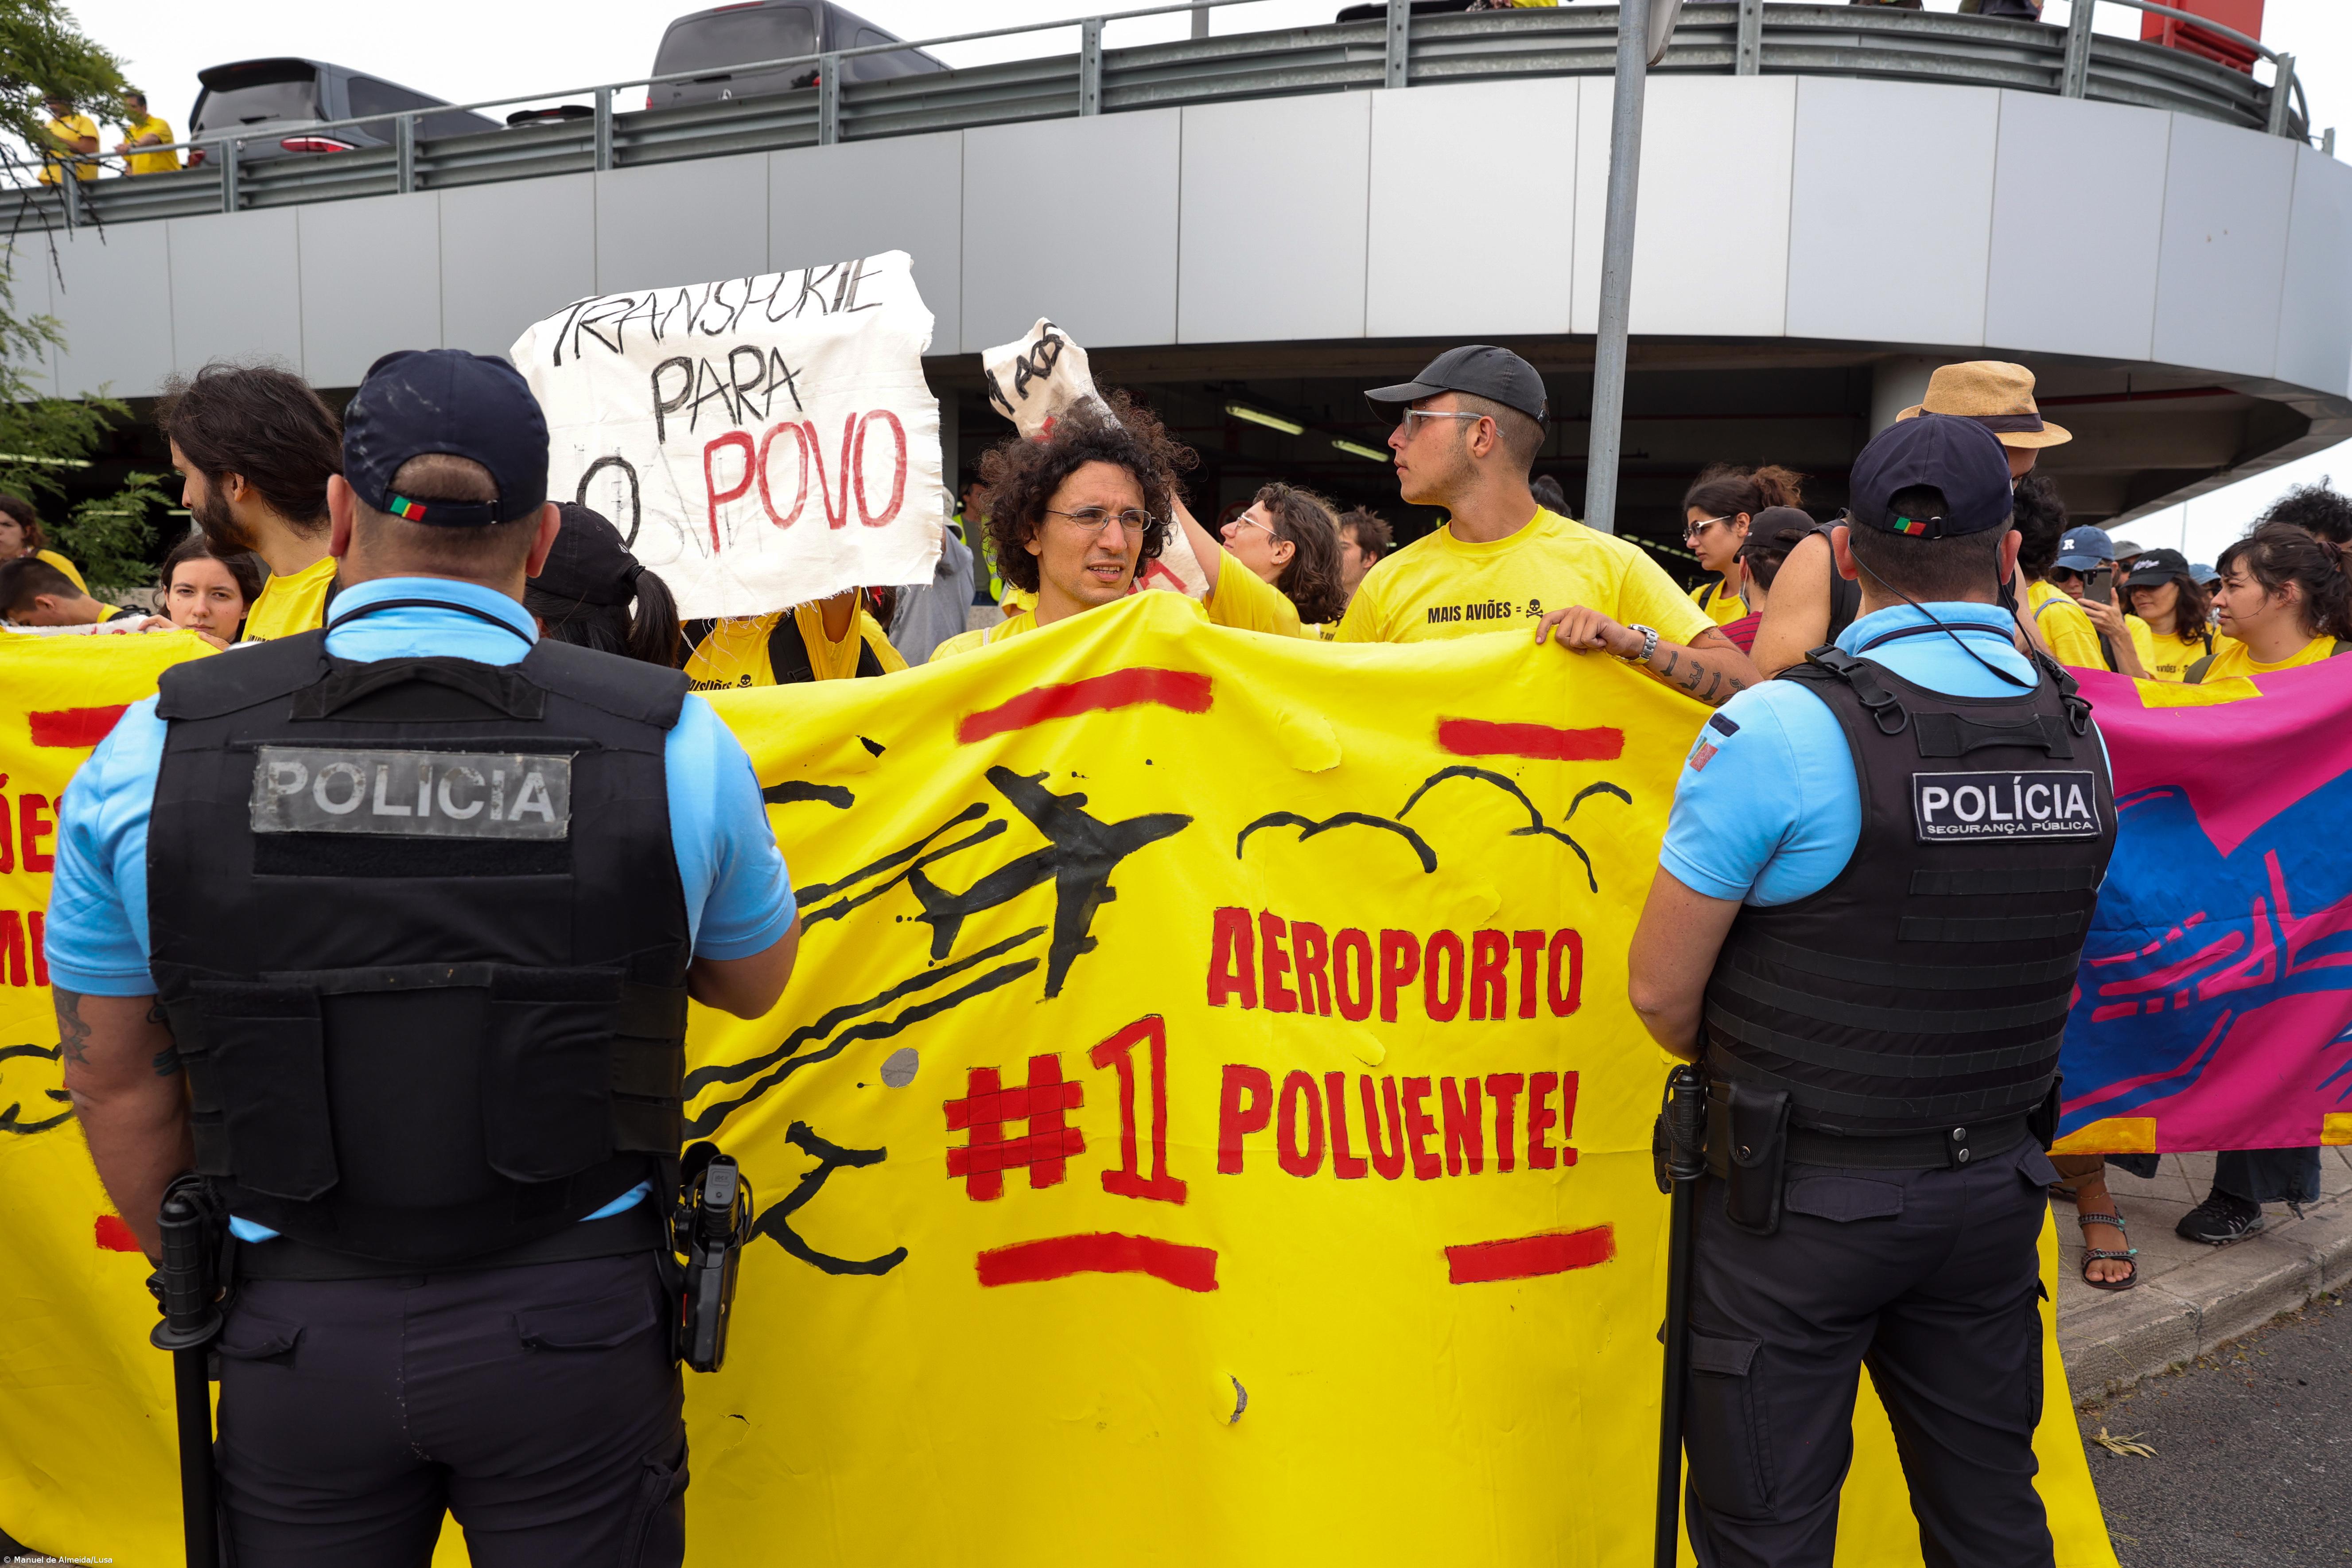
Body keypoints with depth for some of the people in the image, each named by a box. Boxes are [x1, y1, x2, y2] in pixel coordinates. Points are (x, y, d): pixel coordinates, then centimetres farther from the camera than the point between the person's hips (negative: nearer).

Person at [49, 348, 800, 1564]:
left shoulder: (155, 752, -8)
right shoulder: (670, 745, -11)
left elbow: (114, 1074, 1)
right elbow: (755, 981, 5)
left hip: (295, 1334, 1)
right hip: (576, 1325, -1)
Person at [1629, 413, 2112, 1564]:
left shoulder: (1775, 733, -19)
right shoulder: (2081, 734, -1)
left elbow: (1660, 991, -14)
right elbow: (2018, 962, 9)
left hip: (1803, 1200, -5)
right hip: (1996, 1186, 6)